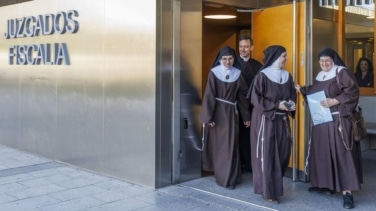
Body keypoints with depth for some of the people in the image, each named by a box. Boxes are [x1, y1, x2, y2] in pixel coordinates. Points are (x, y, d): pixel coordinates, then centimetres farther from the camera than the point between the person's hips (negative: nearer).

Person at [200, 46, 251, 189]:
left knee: (230, 144, 1)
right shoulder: (213, 73, -7)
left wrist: (246, 116, 8)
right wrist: (209, 116, -14)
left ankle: (229, 178, 10)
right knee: (217, 144, 4)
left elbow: (242, 96, 7)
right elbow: (209, 96, -9)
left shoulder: (237, 74, 3)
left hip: (231, 113, 3)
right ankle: (219, 174, 15)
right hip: (217, 112, -2)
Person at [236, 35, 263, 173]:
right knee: (238, 135, 4)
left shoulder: (257, 65, 8)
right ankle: (238, 165, 13)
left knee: (250, 135, 7)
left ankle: (250, 164, 17)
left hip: (252, 105, 3)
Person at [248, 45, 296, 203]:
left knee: (283, 153, 8)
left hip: (282, 120, 6)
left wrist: (291, 104, -4)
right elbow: (255, 98, -13)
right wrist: (276, 105, -18)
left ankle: (275, 183, 27)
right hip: (265, 119, -6)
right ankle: (268, 191, 6)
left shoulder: (287, 76, 10)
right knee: (266, 154, -2)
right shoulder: (262, 76, -10)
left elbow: (292, 94, 18)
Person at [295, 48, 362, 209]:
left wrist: (335, 101, -20)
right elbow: (314, 93, 22)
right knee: (322, 152, 9)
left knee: (341, 153, -9)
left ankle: (347, 192, -8)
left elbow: (352, 92, -13)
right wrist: (301, 90, 9)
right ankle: (325, 184, 21)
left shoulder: (342, 73, -6)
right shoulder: (319, 76, 15)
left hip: (338, 120, -7)